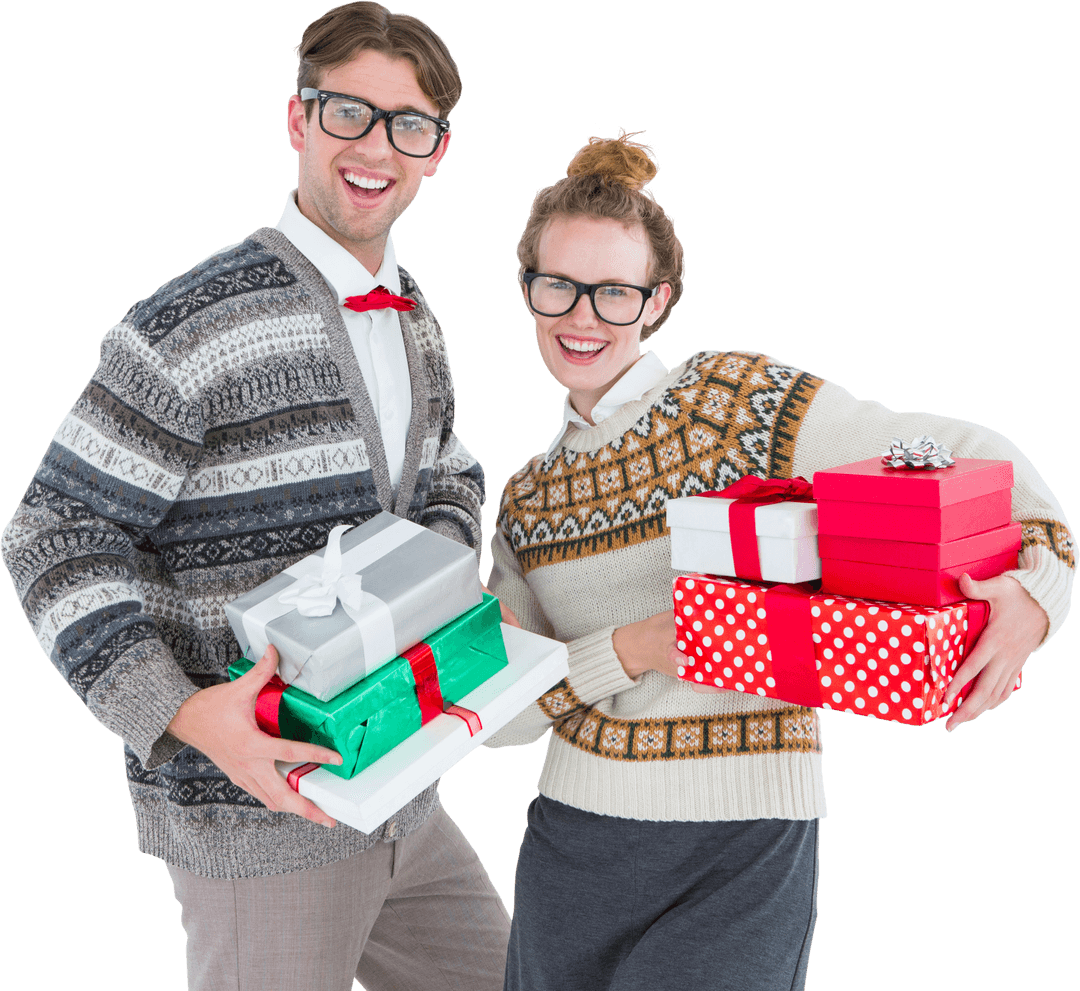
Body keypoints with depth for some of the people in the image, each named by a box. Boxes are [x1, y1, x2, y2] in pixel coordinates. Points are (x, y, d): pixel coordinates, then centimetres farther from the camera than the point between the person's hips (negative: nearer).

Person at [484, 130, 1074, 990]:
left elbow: (974, 458, -6)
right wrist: (629, 652, -16)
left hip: (740, 854, -5)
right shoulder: (525, 502, 6)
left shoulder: (738, 397, -8)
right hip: (571, 845, 5)